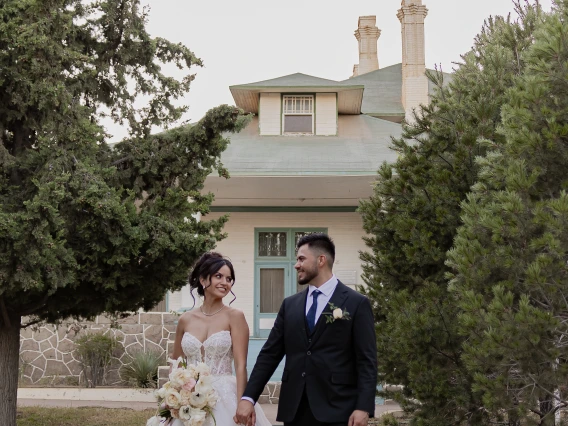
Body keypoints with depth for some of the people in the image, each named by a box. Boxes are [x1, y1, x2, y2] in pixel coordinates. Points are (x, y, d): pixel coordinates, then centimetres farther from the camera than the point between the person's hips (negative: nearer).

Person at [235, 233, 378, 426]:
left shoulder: (357, 303, 0)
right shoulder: (290, 304, 12)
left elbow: (367, 360, -5)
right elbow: (269, 354, 9)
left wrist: (363, 407, -15)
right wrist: (248, 397, 0)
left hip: (336, 410, -4)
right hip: (294, 409, 4)